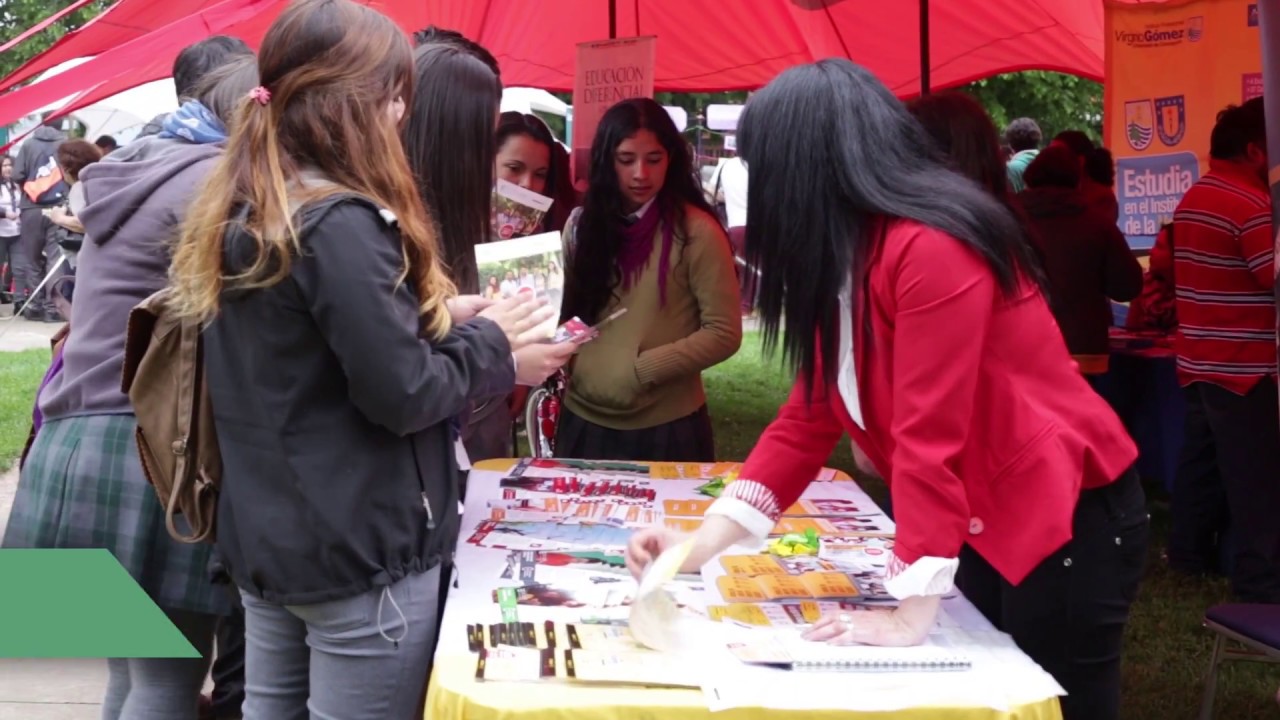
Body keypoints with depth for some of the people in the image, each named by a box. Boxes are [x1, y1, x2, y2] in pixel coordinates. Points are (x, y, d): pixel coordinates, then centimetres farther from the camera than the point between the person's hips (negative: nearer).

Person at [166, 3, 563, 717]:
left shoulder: (238, 214, 6)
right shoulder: (340, 224, -21)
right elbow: (402, 394, -21)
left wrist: (436, 315, 8)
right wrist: (490, 344, -5)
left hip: (265, 538, 9)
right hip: (361, 549, -9)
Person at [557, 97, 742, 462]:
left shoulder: (696, 231, -11)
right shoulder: (581, 226, 5)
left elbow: (724, 334, -11)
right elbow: (567, 318, 13)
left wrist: (641, 370, -16)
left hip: (665, 427, -4)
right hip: (583, 421, 4)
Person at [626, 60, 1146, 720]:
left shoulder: (932, 250, -26)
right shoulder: (844, 260, 5)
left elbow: (931, 437, -28)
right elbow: (809, 417, 3)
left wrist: (912, 614, -25)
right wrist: (702, 543, -4)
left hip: (1063, 517, -9)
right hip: (982, 524, 9)